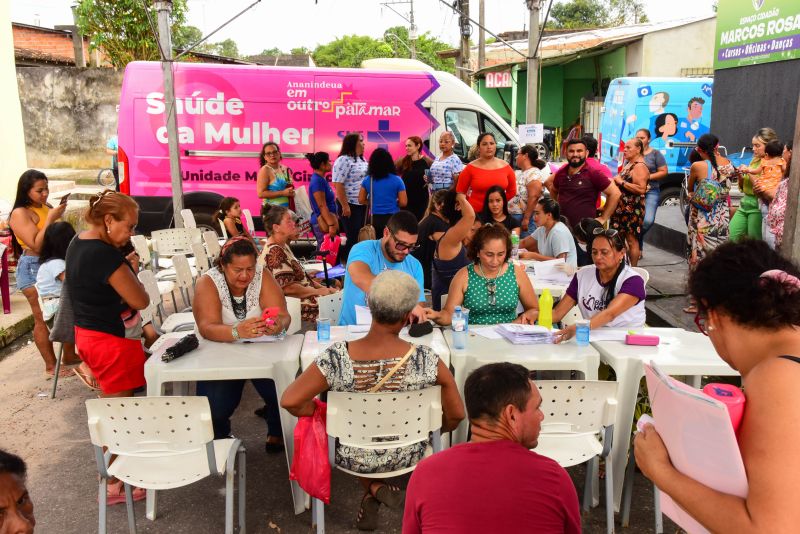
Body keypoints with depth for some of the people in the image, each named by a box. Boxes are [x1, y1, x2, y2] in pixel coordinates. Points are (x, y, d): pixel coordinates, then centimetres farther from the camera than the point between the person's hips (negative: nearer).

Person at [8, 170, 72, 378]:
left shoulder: (46, 207, 8)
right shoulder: (20, 214, -13)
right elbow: (36, 245, -21)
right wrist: (50, 218, -21)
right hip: (33, 268, -7)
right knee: (43, 319, 1)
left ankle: (69, 356, 25)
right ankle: (51, 367, 10)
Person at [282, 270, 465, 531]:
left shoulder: (337, 358, -26)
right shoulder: (427, 360, -23)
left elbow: (289, 401, -22)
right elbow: (456, 415, -12)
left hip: (353, 458, 0)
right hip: (407, 457, 1)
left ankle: (373, 488, 17)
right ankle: (377, 490, 25)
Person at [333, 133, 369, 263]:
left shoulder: (361, 159, 12)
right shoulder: (343, 160, -14)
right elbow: (338, 185, -19)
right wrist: (345, 206, -22)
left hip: (362, 204, 8)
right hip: (351, 205, -8)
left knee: (360, 235, 12)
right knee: (354, 237, -6)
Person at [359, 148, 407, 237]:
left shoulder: (367, 180, 1)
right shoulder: (397, 180, -6)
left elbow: (361, 200, 8)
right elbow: (403, 202, -6)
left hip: (374, 219, 3)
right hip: (392, 218, -2)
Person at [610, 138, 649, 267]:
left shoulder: (639, 166, -14)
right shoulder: (628, 164, 16)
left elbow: (641, 189, -25)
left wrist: (621, 182, -20)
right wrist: (615, 181, 10)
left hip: (632, 210, -10)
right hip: (621, 208, 10)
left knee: (631, 241, -4)